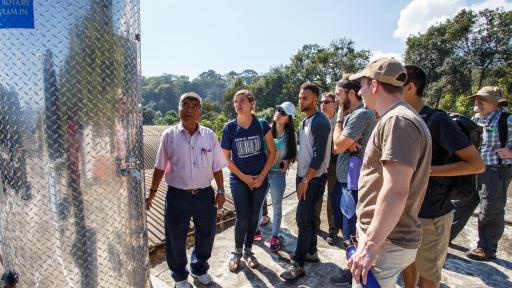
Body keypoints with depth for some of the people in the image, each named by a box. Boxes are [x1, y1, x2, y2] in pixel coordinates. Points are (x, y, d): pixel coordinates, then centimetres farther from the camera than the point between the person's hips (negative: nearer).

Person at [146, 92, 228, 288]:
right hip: (177, 196, -1)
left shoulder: (209, 136, -1)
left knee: (206, 234, 17)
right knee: (176, 239, 13)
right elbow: (160, 168, 2)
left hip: (205, 194, 2)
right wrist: (151, 195, 4)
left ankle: (199, 268, 45)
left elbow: (217, 167, 3)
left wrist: (220, 191, 1)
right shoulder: (169, 135, -4)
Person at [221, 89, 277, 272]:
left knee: (253, 217, 11)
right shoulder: (229, 128, -8)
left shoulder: (261, 125, -7)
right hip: (239, 179, -1)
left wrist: (262, 176, -8)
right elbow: (226, 158, -3)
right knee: (242, 219, 0)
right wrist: (244, 177, -9)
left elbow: (272, 152, -1)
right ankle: (237, 252, 25)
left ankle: (248, 251, 32)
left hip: (260, 179, 1)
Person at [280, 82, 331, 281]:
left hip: (313, 179, -9)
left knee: (302, 218, -5)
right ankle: (311, 252, 31)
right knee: (308, 216, 16)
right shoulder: (305, 121, 12)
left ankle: (298, 264, 4)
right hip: (304, 176, 9)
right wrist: (302, 178, 13)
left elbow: (319, 155, -20)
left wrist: (306, 180, -19)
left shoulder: (320, 122, -16)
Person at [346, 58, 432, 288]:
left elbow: (396, 191, -28)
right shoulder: (396, 118, 13)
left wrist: (371, 246, -24)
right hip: (382, 233, 10)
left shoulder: (397, 121, -20)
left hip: (386, 242, -10)